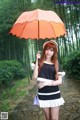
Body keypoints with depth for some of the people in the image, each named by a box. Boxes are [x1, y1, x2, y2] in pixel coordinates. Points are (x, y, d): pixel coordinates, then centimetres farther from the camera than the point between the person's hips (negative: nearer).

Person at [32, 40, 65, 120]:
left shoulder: (56, 64, 3)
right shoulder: (40, 62, 1)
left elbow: (60, 81, -3)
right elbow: (35, 77, -14)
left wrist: (46, 83, -15)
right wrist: (37, 60, -15)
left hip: (54, 95, 0)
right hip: (43, 95, 0)